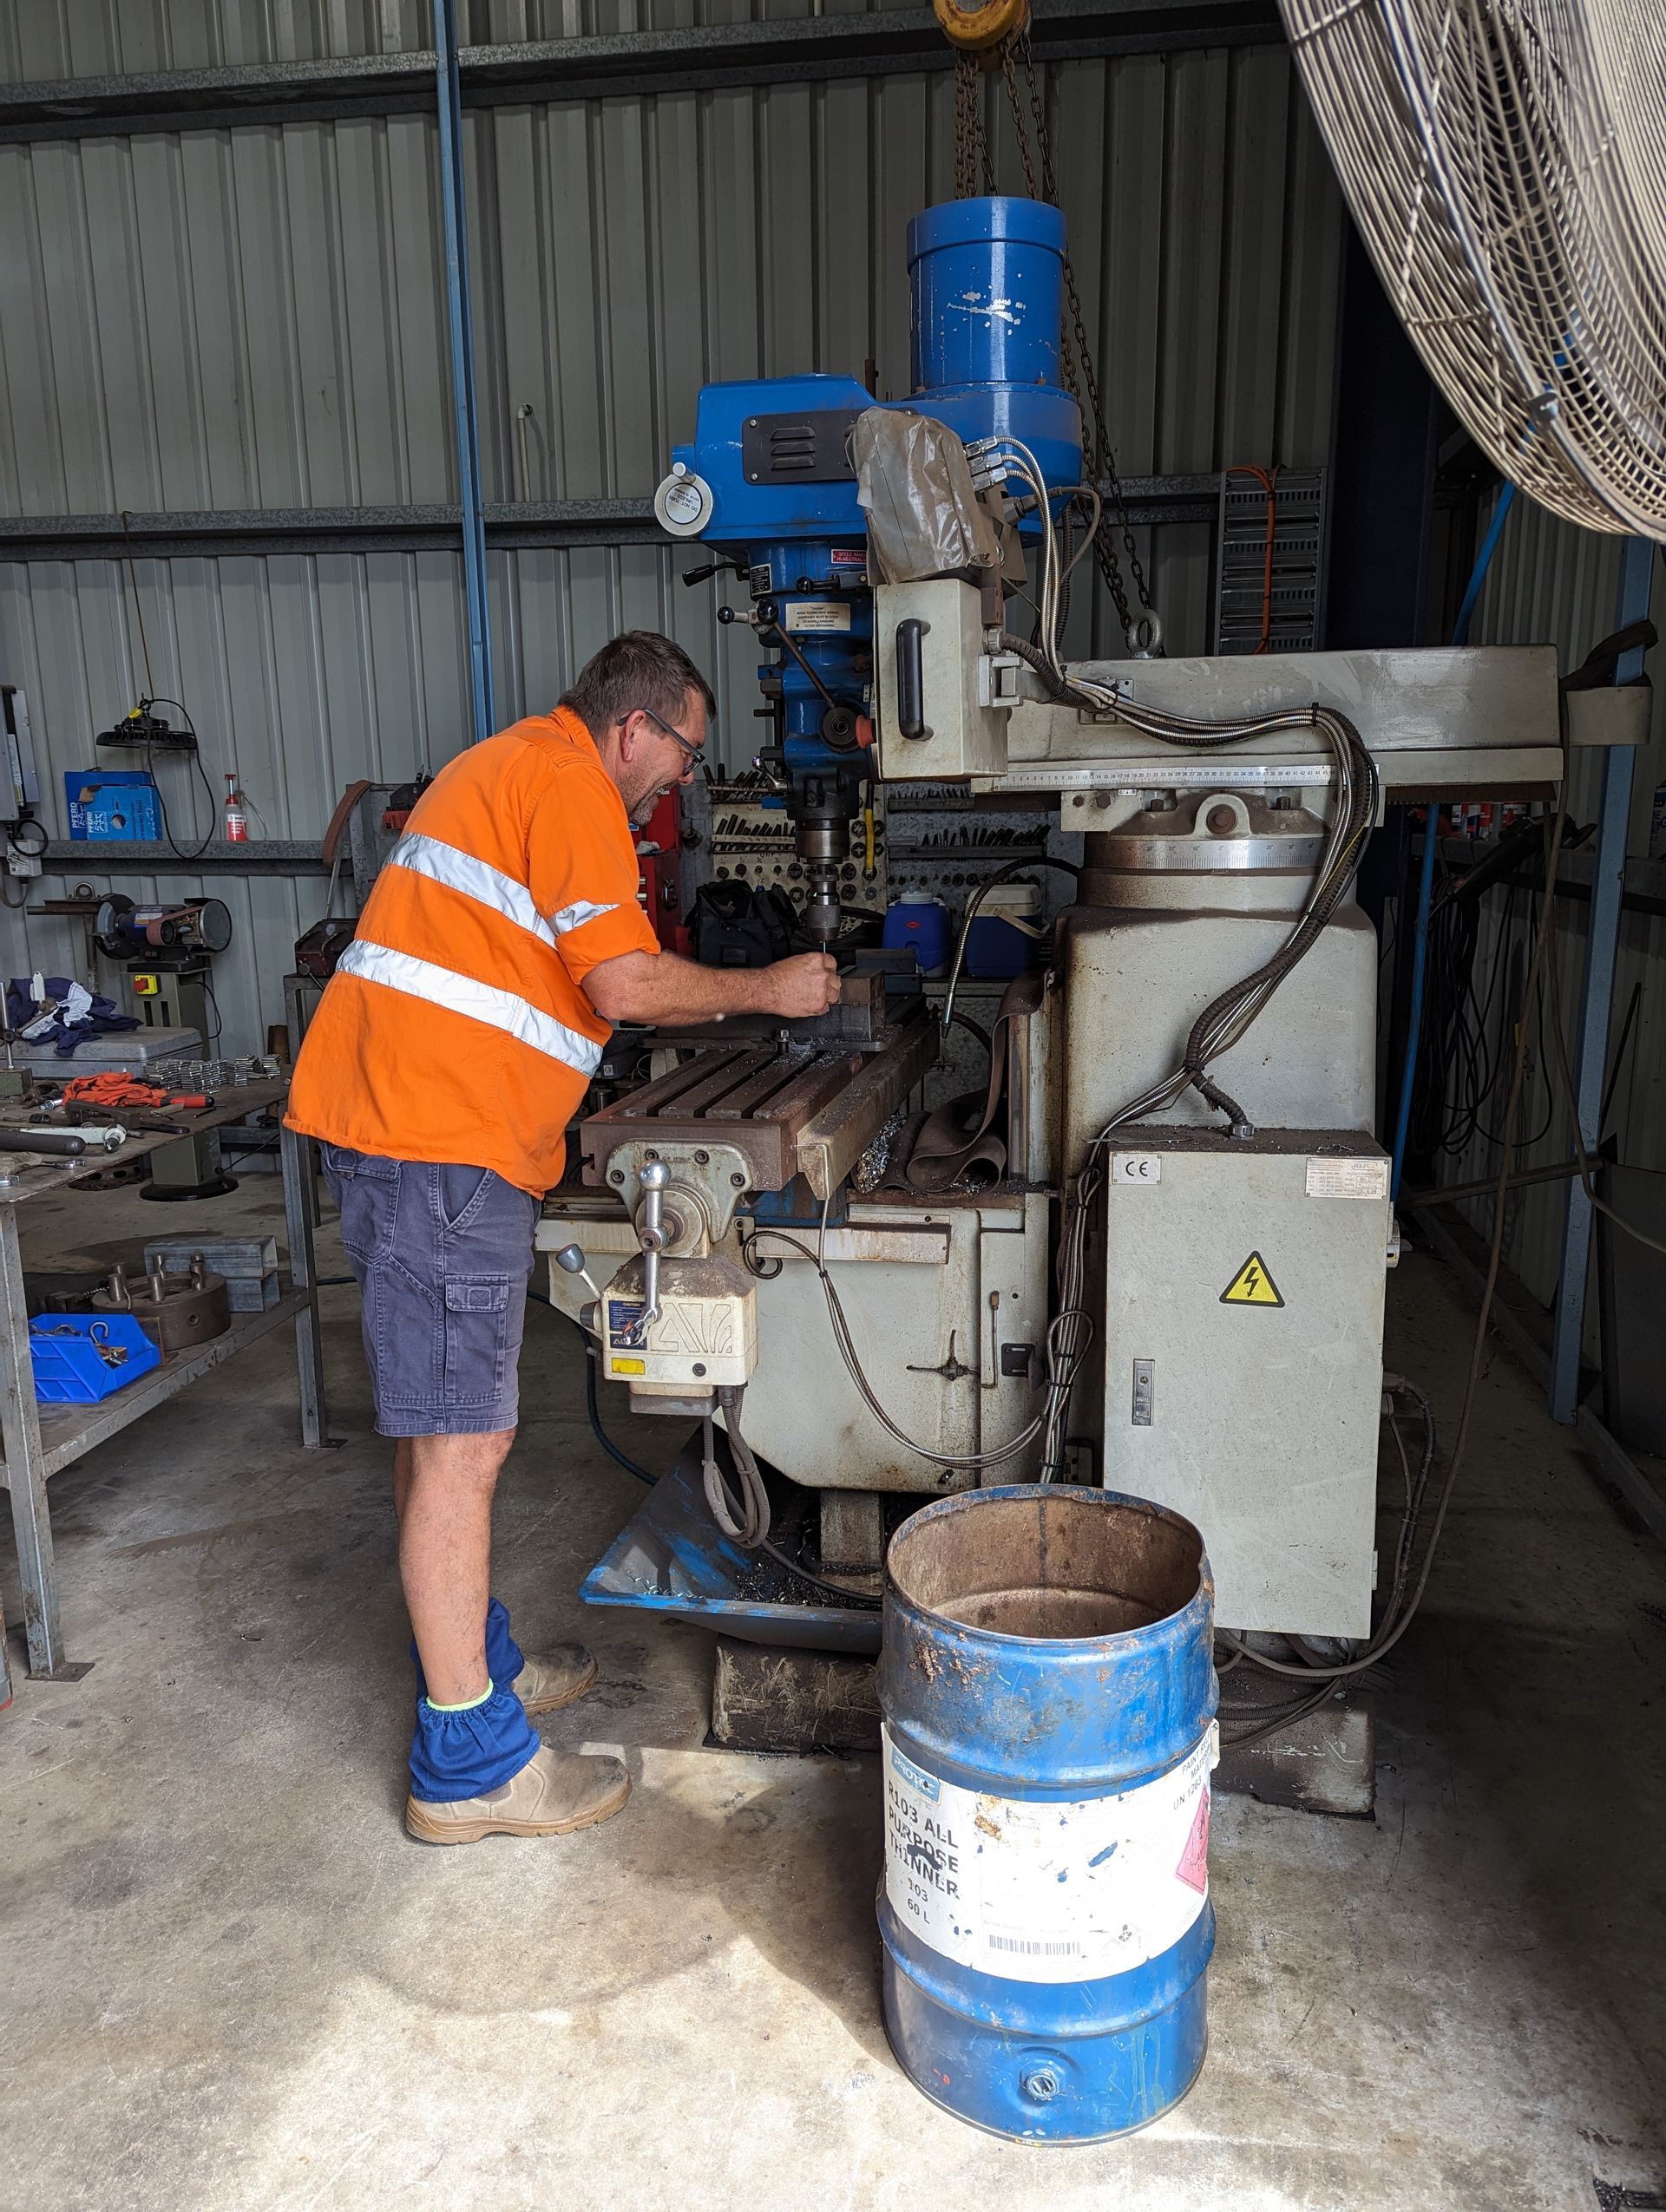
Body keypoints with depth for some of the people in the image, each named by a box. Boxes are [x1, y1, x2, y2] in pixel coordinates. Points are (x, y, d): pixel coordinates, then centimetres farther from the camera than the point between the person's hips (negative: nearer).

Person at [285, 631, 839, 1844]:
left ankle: (477, 1663, 31)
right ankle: (471, 1763, 4)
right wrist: (767, 989, -2)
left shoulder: (510, 766, 24)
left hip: (394, 1128, 11)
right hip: (443, 1148, -11)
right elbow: (627, 987, -16)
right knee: (460, 1445, -6)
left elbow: (566, 978, 25)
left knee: (446, 1429, 17)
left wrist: (730, 1000, 21)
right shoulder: (567, 784, -8)